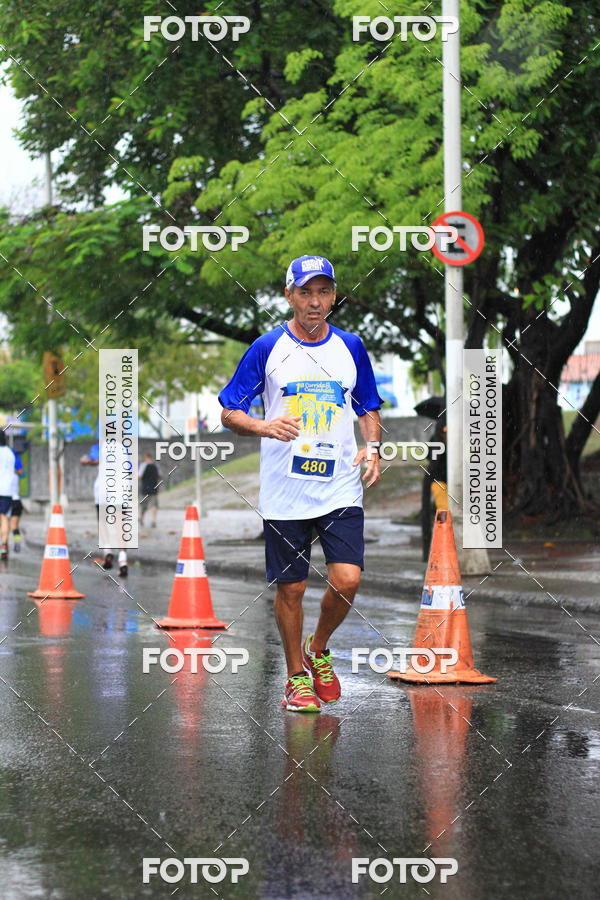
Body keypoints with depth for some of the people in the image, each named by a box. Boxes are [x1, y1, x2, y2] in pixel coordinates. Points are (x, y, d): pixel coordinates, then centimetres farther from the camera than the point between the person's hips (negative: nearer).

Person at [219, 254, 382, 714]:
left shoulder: (351, 347, 6)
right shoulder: (268, 348, -1)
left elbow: (368, 408, 18)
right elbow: (229, 412, 2)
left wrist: (373, 447, -1)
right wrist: (265, 426, -18)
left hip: (341, 489, 1)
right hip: (284, 491, -1)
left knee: (347, 579, -11)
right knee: (291, 588, 4)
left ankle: (318, 649, 17)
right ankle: (297, 677, 22)